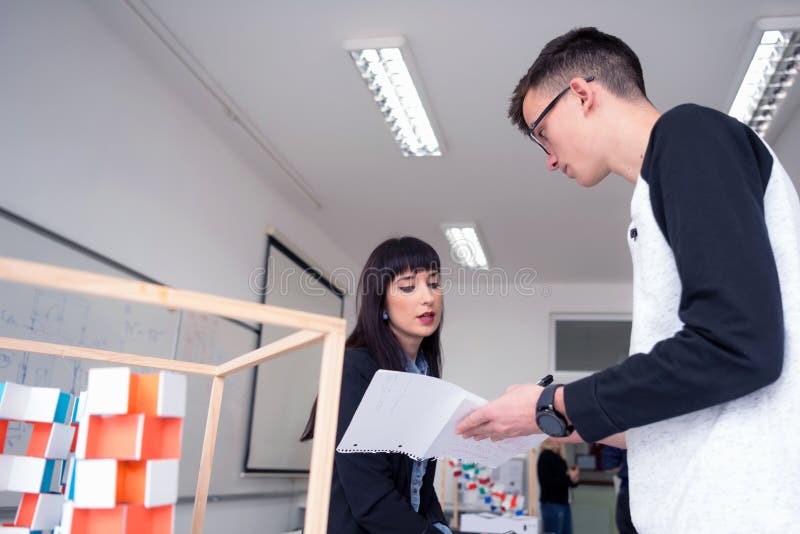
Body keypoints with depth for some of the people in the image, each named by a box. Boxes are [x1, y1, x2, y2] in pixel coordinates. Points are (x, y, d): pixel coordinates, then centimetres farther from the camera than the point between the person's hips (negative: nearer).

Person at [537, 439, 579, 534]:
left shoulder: (559, 457, 14)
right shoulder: (545, 456, -11)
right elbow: (547, 481, -20)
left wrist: (574, 480, -3)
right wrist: (569, 478, -17)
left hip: (564, 503, 9)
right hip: (552, 504, -9)